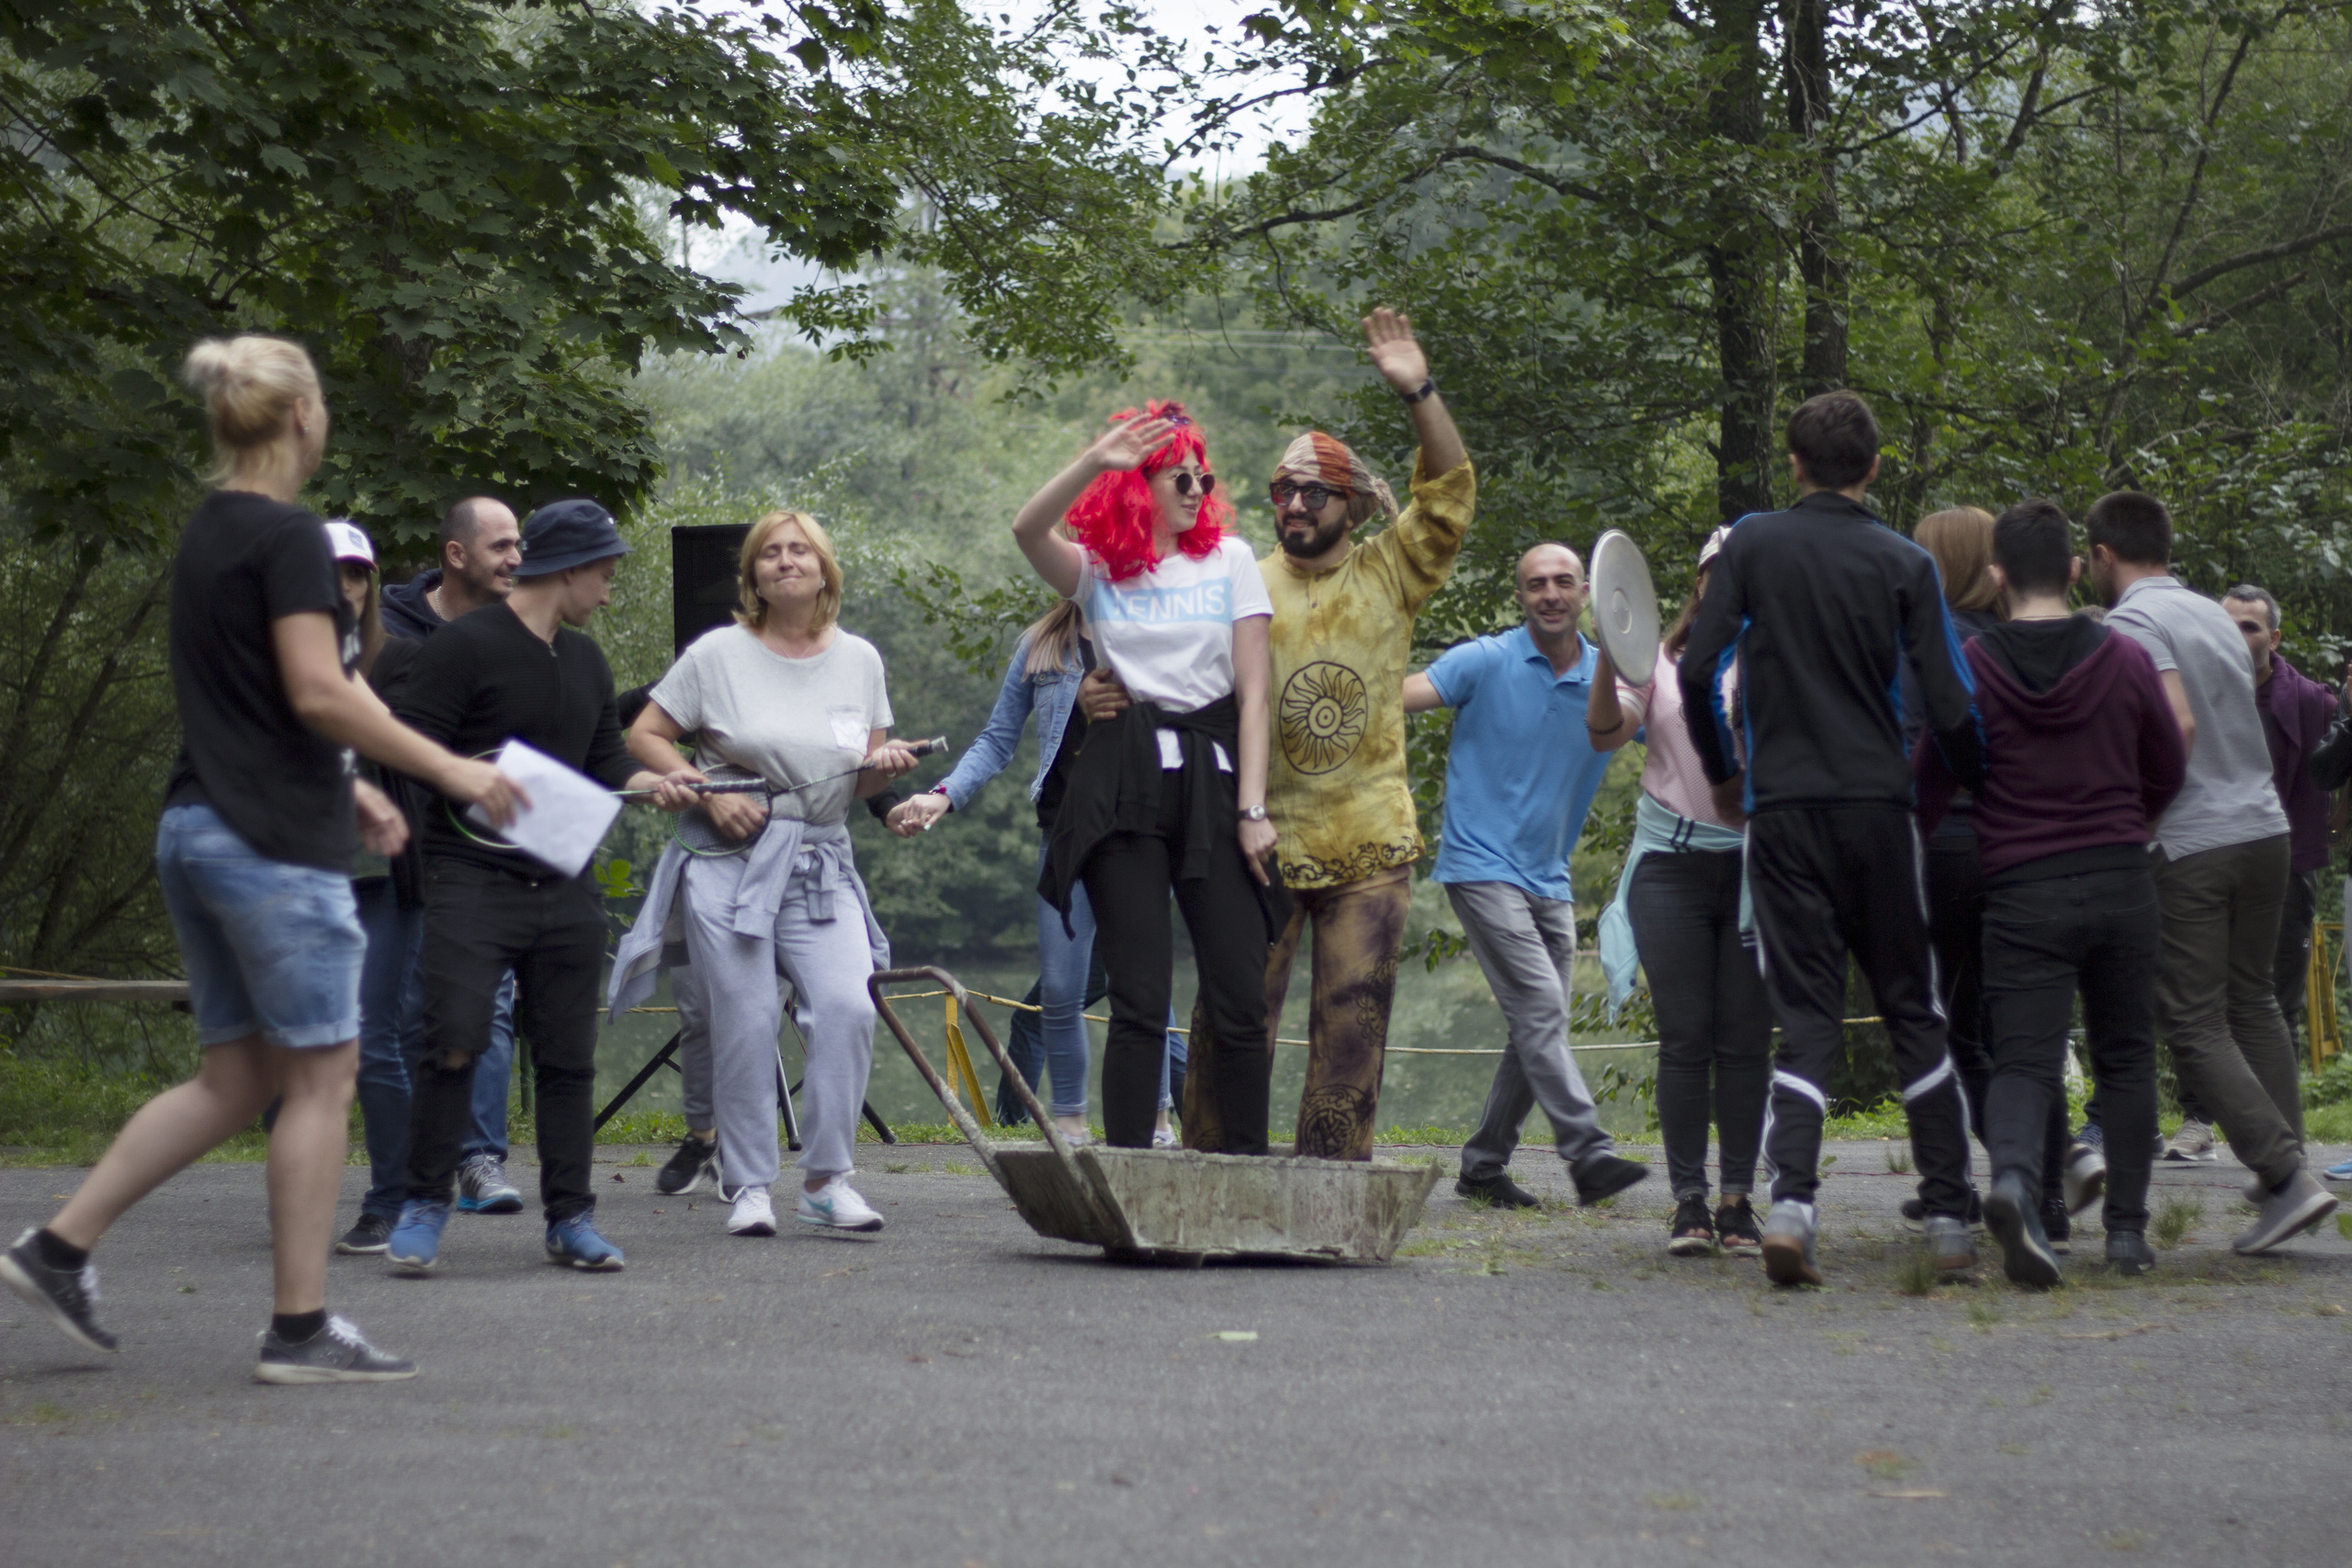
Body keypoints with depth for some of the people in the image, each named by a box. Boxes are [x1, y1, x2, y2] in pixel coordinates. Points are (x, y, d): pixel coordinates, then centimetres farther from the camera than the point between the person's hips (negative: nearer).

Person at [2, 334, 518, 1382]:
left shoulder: (206, 535, 16)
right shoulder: (287, 537, -12)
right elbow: (319, 694, -20)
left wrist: (346, 785, 25)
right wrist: (450, 770, -14)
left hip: (198, 826, 9)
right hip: (275, 842, -9)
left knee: (236, 1078, 13)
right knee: (322, 1076, -2)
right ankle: (300, 1330, 0)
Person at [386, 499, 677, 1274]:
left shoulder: (586, 660, 18)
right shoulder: (465, 646, -8)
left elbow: (605, 758, 23)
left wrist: (646, 785, 4)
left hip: (565, 884, 7)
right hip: (473, 880, -7)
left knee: (568, 1057, 6)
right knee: (455, 1043, -14)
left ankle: (571, 1218, 12)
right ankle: (424, 1207, -2)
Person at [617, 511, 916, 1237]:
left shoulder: (859, 660, 11)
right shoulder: (718, 654, 0)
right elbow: (643, 736, 2)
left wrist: (883, 766, -7)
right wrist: (708, 793, -11)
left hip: (823, 866, 3)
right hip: (729, 862, -2)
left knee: (847, 1006, -14)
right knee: (745, 1025, -5)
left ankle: (827, 1178, -4)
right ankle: (748, 1185, 8)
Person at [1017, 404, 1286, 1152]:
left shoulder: (1229, 558, 11)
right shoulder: (1098, 570, 8)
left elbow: (1252, 693, 6)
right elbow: (1028, 531, -14)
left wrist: (1252, 809, -2)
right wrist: (1095, 462, -28)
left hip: (1211, 779, 1)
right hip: (1124, 788, -1)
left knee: (1241, 997, -5)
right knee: (1140, 999, -5)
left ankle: (1246, 1166, 1)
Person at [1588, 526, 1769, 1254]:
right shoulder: (1661, 663, 8)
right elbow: (1606, 731, -3)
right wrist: (1609, 656, -18)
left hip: (1755, 864, 0)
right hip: (1672, 862, 0)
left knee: (1746, 1039, 0)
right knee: (1685, 1037, -3)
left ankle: (1738, 1199, 6)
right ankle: (1688, 1200, 1)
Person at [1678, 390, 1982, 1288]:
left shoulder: (1752, 546, 3)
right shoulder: (1904, 564, 2)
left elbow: (1697, 671, -2)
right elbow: (1949, 706, -3)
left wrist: (1722, 775, 14)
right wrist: (1970, 784, 16)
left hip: (1782, 810, 0)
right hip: (1878, 807, 0)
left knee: (1807, 1014, 1)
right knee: (1913, 1010, 10)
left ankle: (1791, 1200, -19)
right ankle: (1950, 1219, 9)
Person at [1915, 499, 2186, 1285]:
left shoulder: (1970, 668, -4)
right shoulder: (2126, 660, 2)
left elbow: (1930, 785, -1)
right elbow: (2169, 771, 14)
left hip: (2023, 893, -2)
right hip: (2122, 882, 2)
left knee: (2024, 1059, -4)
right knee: (2126, 1058, 14)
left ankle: (2014, 1177, -33)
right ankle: (2127, 1230, 14)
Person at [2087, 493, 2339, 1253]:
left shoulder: (2132, 623, -8)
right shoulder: (2215, 615, 16)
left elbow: (2178, 724, -21)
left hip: (2189, 847, -7)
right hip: (2266, 828, 8)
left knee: (2195, 1026, -4)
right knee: (2253, 1004, 18)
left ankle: (2286, 1175, -14)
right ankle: (2284, 1164, 15)